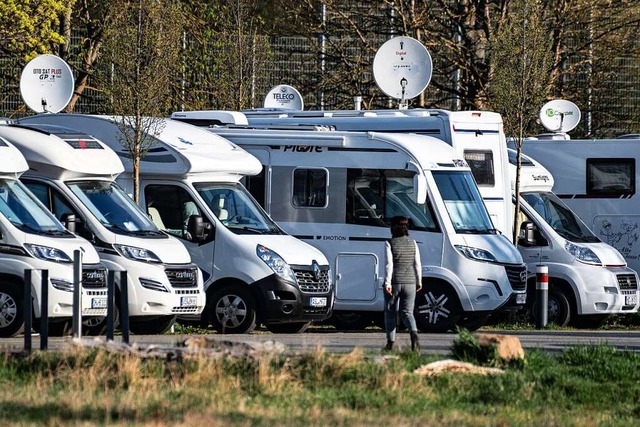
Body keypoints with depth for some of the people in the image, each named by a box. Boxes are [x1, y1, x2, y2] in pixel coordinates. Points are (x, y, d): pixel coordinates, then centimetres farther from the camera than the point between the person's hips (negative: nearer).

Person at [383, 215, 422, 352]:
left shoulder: (390, 244, -7)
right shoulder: (412, 243, 4)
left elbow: (389, 264, -14)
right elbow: (417, 264, 4)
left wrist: (387, 283, -15)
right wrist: (419, 281, 13)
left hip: (394, 283, -3)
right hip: (409, 282, 3)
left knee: (390, 312, 12)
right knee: (407, 312, 5)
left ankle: (390, 342, 13)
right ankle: (413, 333, -23)